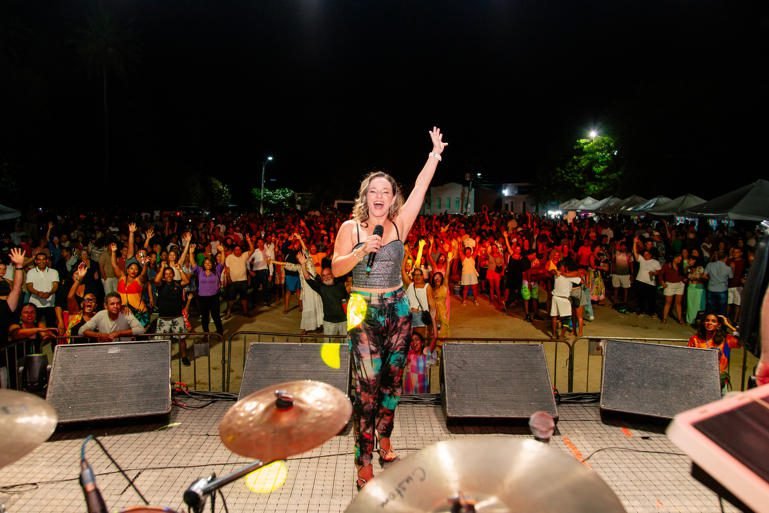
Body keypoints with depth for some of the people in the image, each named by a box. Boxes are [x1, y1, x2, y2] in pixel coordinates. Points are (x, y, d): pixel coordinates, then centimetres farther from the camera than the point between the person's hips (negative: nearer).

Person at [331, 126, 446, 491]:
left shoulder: (399, 224, 2)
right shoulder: (350, 227, -2)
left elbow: (420, 188, -2)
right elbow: (336, 268, -4)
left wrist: (435, 154, -3)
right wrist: (363, 249, -18)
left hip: (397, 310, 3)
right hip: (364, 311, -3)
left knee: (392, 381, 13)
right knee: (367, 385, -5)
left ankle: (384, 442, 36)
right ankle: (364, 466, 5)